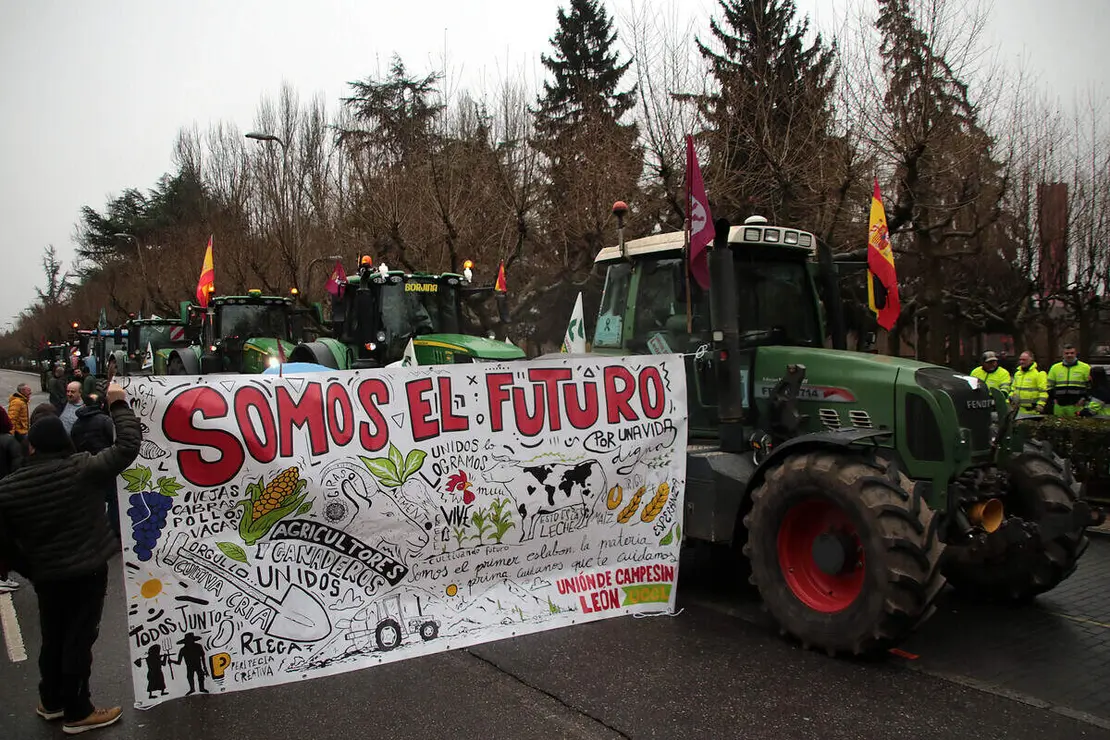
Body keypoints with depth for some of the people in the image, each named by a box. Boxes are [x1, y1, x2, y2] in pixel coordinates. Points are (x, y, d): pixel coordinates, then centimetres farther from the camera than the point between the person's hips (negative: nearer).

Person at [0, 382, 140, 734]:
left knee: (53, 638, 22)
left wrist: (29, 569, 12)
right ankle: (77, 713, 18)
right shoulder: (81, 468, -20)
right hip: (87, 571, -4)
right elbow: (128, 446, -19)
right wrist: (119, 404, -8)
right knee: (79, 639, 6)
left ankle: (51, 702, 38)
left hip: (46, 576, 5)